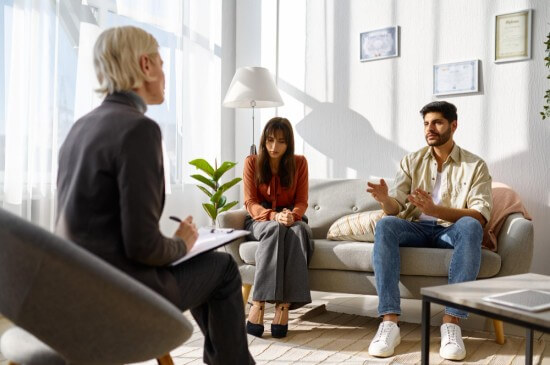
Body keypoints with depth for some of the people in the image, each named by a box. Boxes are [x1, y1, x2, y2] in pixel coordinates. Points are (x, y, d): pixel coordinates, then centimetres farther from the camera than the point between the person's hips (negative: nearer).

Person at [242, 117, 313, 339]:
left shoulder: (299, 163, 3)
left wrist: (292, 216, -24)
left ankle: (284, 305, -45)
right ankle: (258, 304, -47)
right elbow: (250, 203, -6)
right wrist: (274, 216, -26)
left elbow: (301, 202, 1)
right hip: (260, 220, -1)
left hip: (292, 220, 1)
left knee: (298, 230, -37)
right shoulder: (252, 162, 0)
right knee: (275, 229, -38)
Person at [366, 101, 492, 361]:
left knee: (470, 226, -36)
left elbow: (480, 216, -10)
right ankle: (389, 323, -38)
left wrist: (435, 210, -27)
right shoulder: (411, 161, 10)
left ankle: (451, 323, -37)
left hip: (452, 230, -1)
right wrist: (385, 200, -26)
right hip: (417, 228, 2)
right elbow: (396, 207, 0)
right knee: (385, 225, -31)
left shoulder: (475, 165, 3)